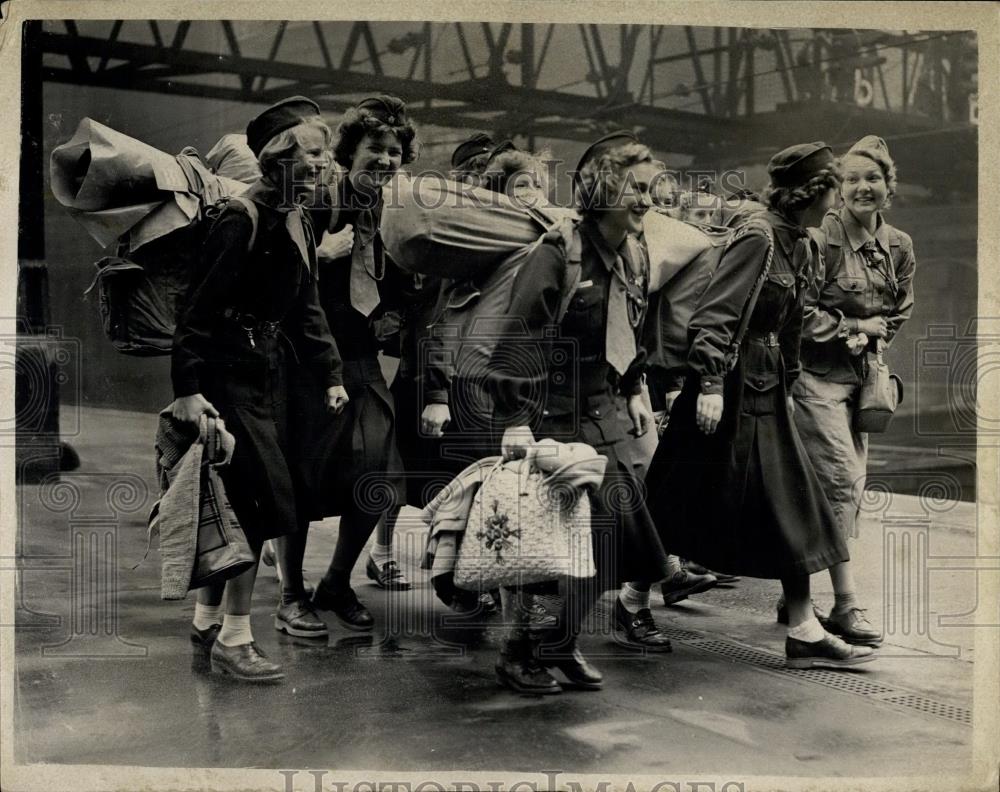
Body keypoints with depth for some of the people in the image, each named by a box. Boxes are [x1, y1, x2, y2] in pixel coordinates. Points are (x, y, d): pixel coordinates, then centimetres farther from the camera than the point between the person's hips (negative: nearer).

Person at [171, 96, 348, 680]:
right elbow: (201, 307, -20)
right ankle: (234, 638, 2)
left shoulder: (299, 222, 11)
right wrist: (187, 386, -25)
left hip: (271, 370, 9)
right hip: (232, 374, -9)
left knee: (247, 502, 14)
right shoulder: (245, 221, -17)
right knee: (265, 500, -9)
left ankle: (208, 619, 28)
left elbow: (306, 308, 15)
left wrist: (330, 374, 9)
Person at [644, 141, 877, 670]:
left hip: (767, 391, 9)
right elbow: (715, 313, -21)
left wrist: (789, 384, 20)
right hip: (732, 386, -9)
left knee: (790, 504, 7)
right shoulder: (758, 238, -15)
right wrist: (709, 384, -24)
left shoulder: (803, 248, 12)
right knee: (689, 501, 0)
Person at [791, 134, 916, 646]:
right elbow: (801, 312, -15)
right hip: (816, 374, -7)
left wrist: (873, 340, 1)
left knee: (849, 486, 7)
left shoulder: (899, 248, 7)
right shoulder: (822, 237, -13)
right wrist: (854, 327, -11)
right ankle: (846, 607, -6)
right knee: (842, 480, -12)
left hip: (859, 375, 7)